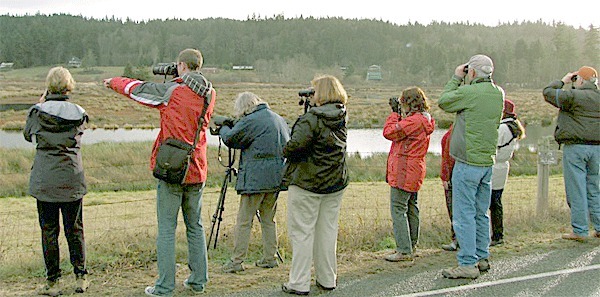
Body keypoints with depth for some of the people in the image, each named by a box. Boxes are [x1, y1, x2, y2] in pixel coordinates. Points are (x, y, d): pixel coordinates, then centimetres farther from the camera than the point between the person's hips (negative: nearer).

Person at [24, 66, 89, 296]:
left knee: (48, 230, 7)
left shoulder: (38, 112, -6)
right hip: (72, 180, 1)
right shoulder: (78, 113, -2)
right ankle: (80, 277, 15)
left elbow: (28, 135, 12)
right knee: (74, 229, 12)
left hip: (44, 180, -1)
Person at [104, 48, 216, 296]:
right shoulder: (209, 94, 4)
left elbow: (137, 89, 2)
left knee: (166, 229, 0)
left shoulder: (172, 91, -11)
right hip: (197, 170, 5)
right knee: (195, 226, 14)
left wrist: (113, 82, 20)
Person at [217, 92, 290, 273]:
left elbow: (230, 139, -5)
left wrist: (223, 128, 16)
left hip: (256, 178, -7)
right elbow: (287, 144, 22)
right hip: (277, 176, 8)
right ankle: (270, 258, 17)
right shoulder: (279, 119, 14)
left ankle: (236, 261, 0)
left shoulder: (250, 121, -10)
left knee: (244, 221, -2)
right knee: (268, 219, 16)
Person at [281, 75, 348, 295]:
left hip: (306, 184, -7)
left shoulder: (311, 118, -17)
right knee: (327, 231, 14)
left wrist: (285, 152, -5)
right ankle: (327, 279, 21)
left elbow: (296, 145, -27)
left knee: (302, 232, 0)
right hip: (336, 183, 7)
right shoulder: (342, 119, 6)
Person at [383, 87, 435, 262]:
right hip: (413, 173, 11)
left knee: (398, 209, -7)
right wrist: (398, 113, 13)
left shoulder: (414, 120, -19)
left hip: (403, 172, -11)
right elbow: (401, 131, 20)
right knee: (411, 207, 17)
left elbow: (389, 132, -18)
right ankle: (411, 245, 27)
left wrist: (395, 112, -7)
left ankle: (404, 251, -7)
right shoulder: (424, 119, 13)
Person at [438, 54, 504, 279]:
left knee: (464, 214, -4)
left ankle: (468, 264, -3)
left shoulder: (468, 92, -15)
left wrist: (456, 78, 8)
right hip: (488, 161, 8)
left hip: (468, 162, -8)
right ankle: (482, 258, 23)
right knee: (481, 213, 16)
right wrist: (462, 82, 12)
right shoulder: (498, 93, 7)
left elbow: (443, 102, 0)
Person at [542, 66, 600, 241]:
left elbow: (548, 92, -3)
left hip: (575, 148, -7)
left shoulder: (574, 96, -11)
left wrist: (563, 81, 10)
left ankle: (580, 231, -2)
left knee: (576, 190, -3)